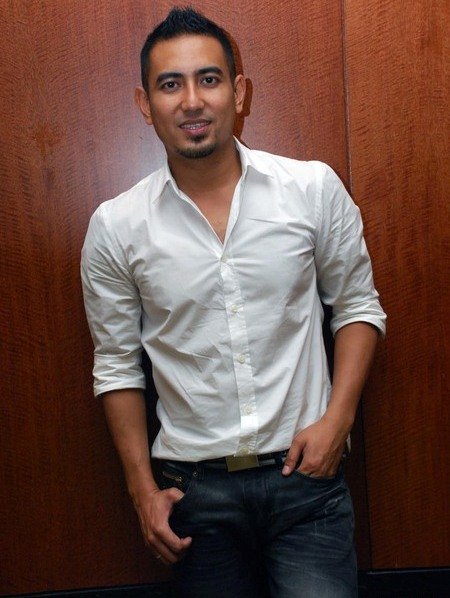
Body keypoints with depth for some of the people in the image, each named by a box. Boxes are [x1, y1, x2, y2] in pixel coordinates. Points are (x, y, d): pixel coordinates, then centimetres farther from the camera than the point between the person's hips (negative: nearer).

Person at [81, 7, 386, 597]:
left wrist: (337, 418, -6)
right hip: (194, 487, 1)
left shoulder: (315, 188, -6)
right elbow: (118, 365, 4)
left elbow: (358, 305, 5)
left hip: (305, 473, 0)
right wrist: (143, 490, 3)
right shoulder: (115, 227, -5)